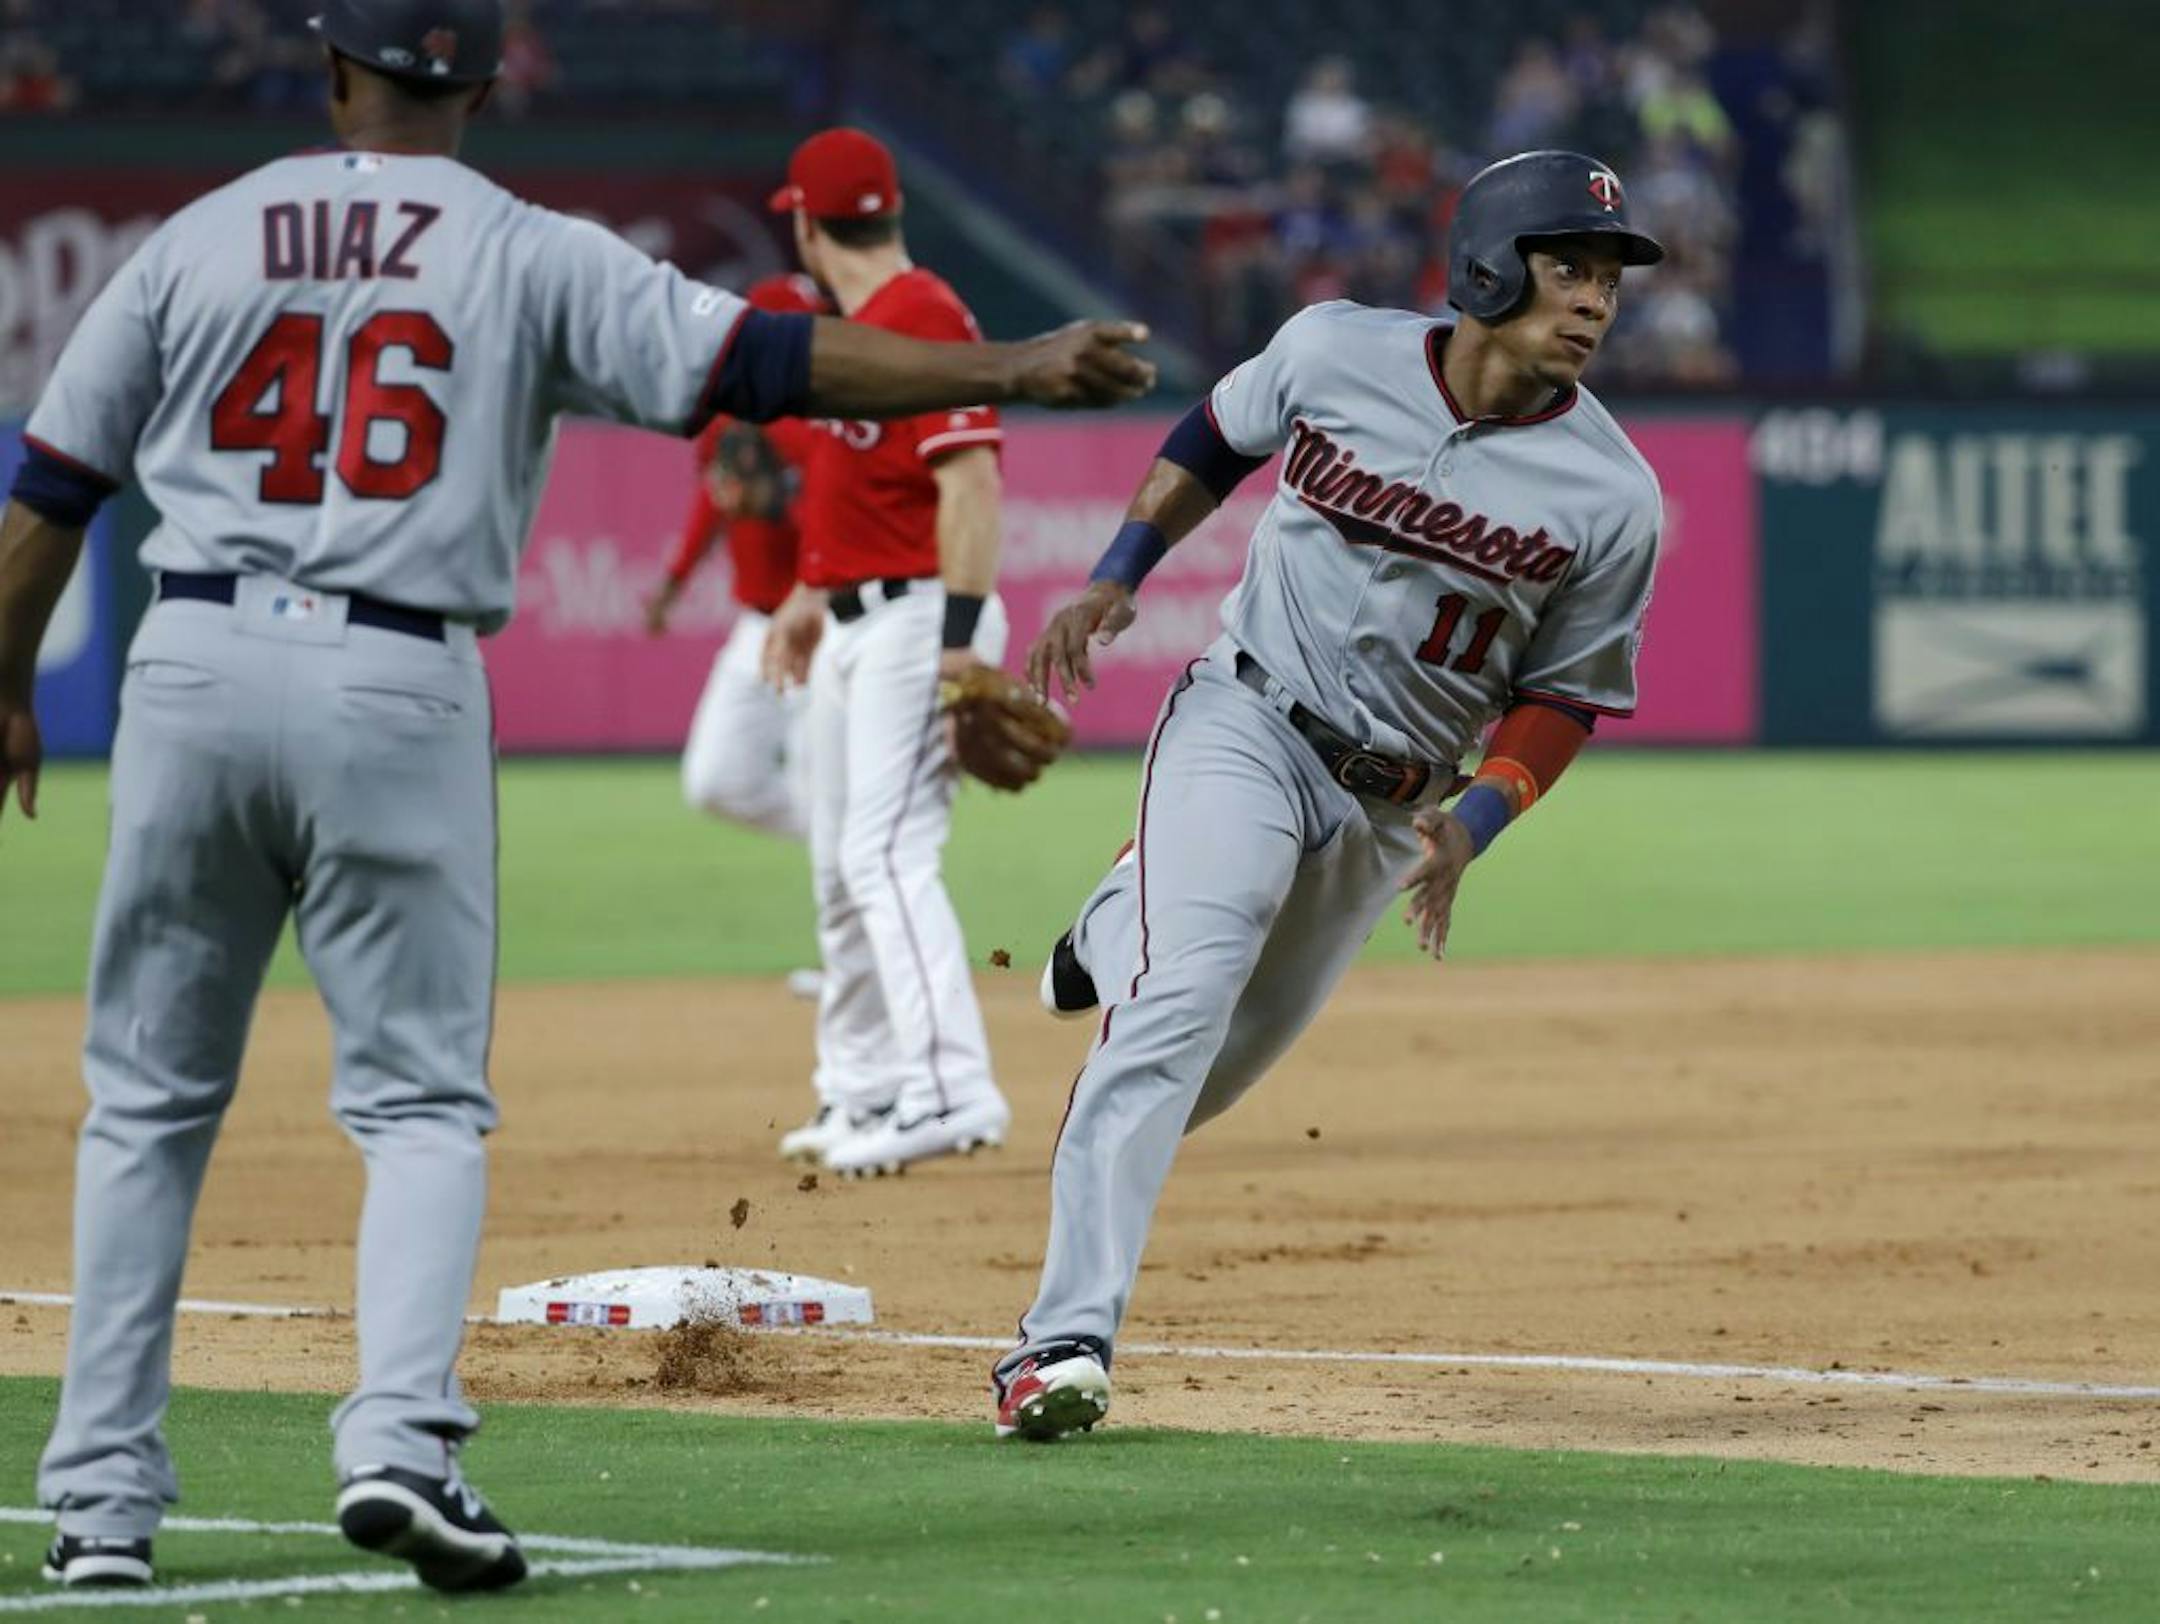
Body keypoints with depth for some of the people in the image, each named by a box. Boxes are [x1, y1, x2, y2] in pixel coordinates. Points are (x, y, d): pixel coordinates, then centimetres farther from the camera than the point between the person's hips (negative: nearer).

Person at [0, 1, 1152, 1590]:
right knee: (421, 1096, 4)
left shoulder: (199, 242, 8)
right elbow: (760, 360, -8)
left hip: (193, 667, 2)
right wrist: (1007, 370, -6)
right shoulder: (530, 258, 1)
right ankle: (400, 1440, -18)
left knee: (151, 1098, 12)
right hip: (395, 688, -2)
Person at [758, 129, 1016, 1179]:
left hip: (915, 621, -10)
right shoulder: (854, 327, 15)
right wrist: (813, 598, 27)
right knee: (840, 867, 14)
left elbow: (971, 480, -22)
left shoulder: (921, 318, -16)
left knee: (888, 854, -19)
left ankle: (951, 1086, -24)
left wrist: (962, 635, -27)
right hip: (855, 625, 10)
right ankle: (861, 1091, 23)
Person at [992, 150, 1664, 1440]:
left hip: (1392, 801, 2)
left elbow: (1564, 694, -1)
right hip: (1246, 724, -2)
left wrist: (1472, 825, -16)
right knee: (1180, 1006, -22)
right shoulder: (1335, 354, -8)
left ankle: (1117, 937, 48)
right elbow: (1215, 440, 12)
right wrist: (1115, 581, 4)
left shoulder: (1612, 497, -10)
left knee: (1223, 1064, 11)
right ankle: (1070, 1338, -25)